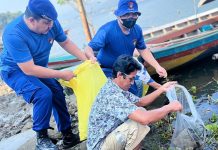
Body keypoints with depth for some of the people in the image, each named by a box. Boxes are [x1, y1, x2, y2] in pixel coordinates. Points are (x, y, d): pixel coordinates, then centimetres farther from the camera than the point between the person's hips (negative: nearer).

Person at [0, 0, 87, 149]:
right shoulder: (14, 35, -36)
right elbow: (29, 70, -35)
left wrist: (86, 59, -16)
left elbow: (66, 42, -4)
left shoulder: (51, 23, -20)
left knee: (57, 92, -1)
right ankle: (41, 138, -6)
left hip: (38, 67, 6)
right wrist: (61, 74, -31)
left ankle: (67, 134, 15)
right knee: (43, 94, -26)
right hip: (16, 70, -6)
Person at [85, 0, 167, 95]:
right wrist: (92, 57, -54)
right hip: (107, 71, -6)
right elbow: (89, 49, -30)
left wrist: (157, 66, -2)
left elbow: (143, 50, 6)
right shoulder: (107, 30, -28)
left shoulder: (137, 30, -9)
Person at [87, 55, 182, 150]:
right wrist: (169, 107, -22)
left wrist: (162, 89, 4)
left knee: (141, 112, 7)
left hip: (106, 135, 10)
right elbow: (144, 119, -37)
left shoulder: (114, 88, 2)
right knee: (139, 125, -25)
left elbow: (140, 102, 13)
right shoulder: (113, 95, -30)